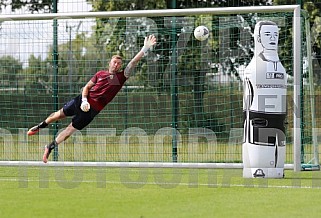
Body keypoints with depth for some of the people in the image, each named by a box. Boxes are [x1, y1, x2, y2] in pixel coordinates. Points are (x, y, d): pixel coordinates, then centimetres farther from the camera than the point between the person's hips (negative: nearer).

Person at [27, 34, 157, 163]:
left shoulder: (121, 76, -3)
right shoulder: (100, 74, 2)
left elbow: (133, 62, -12)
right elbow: (87, 87, 6)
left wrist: (145, 48, -21)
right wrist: (84, 101, -13)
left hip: (93, 110, -1)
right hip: (84, 101, 1)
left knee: (71, 129, 4)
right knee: (60, 114, 14)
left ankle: (50, 148, 16)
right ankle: (40, 126, 40)